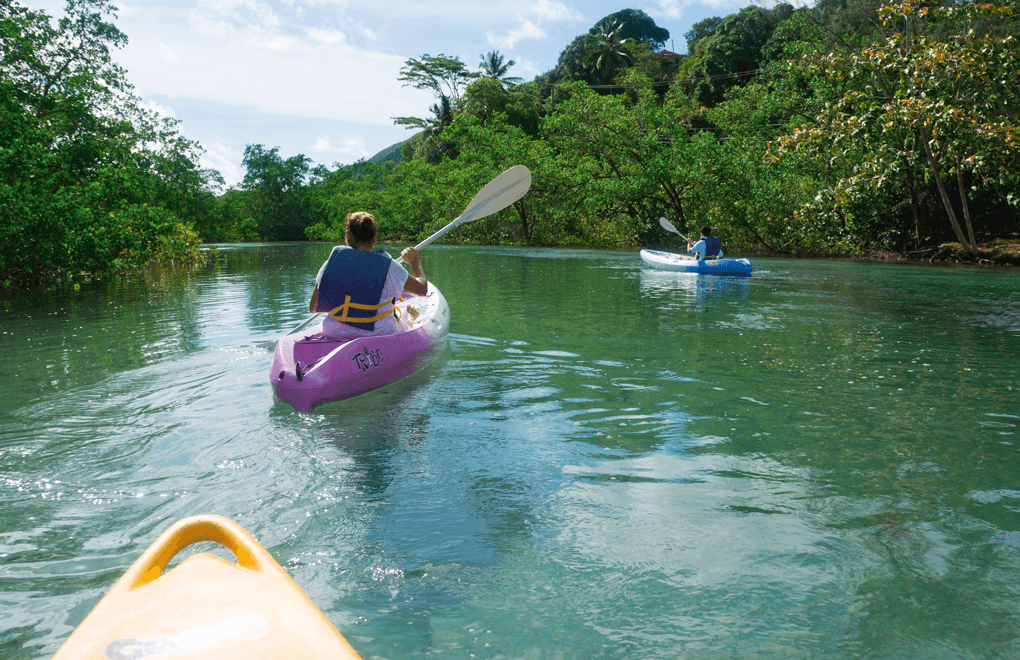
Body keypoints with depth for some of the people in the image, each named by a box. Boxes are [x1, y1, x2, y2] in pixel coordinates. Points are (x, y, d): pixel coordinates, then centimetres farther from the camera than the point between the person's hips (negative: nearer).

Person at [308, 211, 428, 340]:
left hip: (334, 334, 3)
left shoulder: (332, 262, -9)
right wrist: (416, 263, 22)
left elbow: (313, 307, -1)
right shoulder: (389, 267, -14)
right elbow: (422, 289, 2)